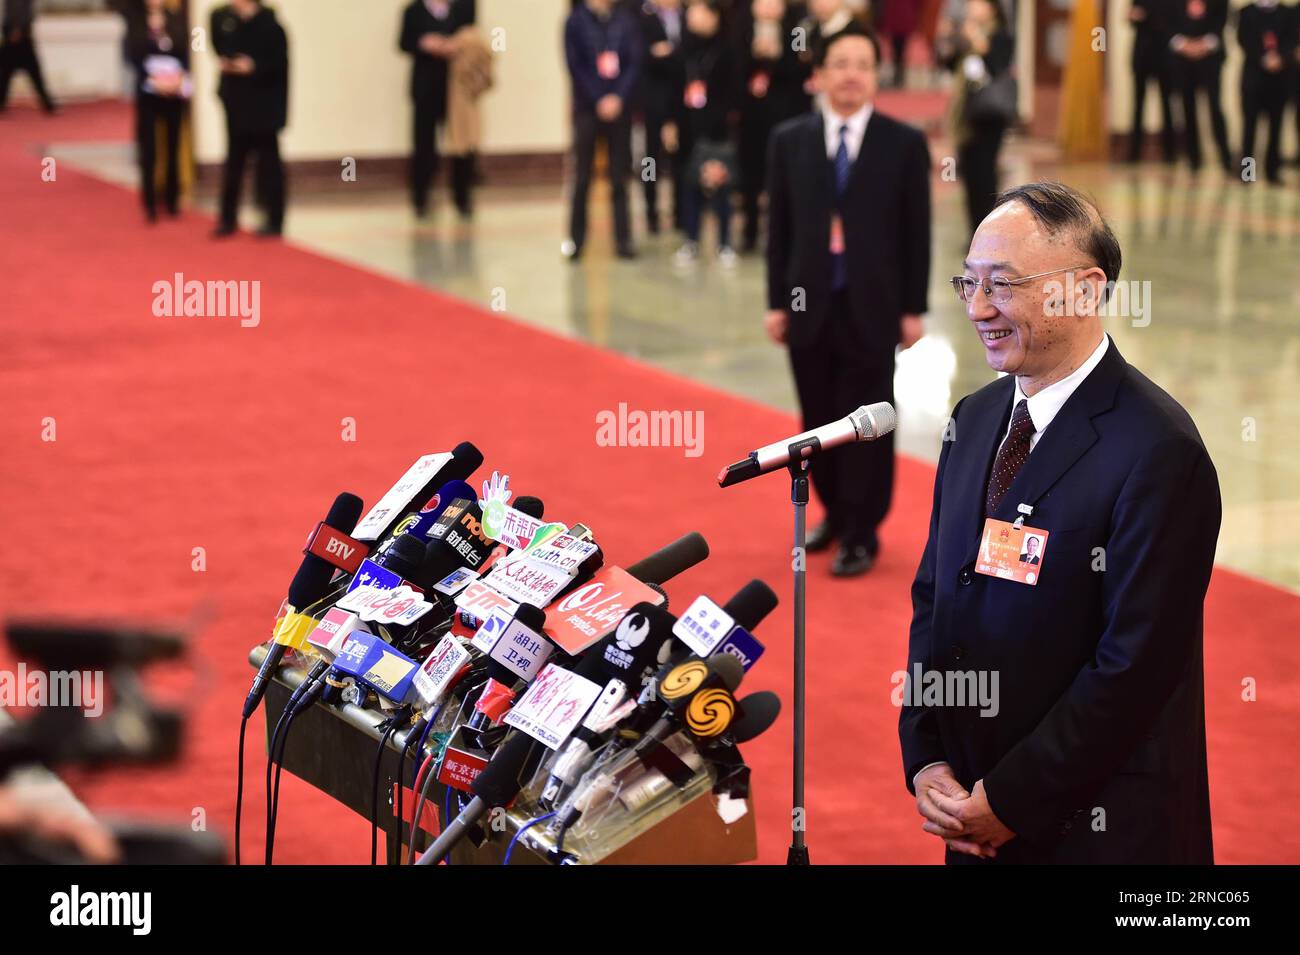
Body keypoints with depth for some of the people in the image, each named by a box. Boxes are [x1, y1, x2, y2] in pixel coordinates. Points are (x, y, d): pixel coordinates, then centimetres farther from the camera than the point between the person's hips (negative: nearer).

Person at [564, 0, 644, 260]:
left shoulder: (626, 21, 7)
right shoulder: (576, 21, 1)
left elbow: (634, 63, 2)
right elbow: (575, 66, -4)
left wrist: (618, 98, -11)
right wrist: (599, 101, -11)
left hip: (619, 108, 2)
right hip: (587, 109, -2)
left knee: (619, 179, 3)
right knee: (582, 178, 0)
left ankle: (623, 240, 5)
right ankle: (576, 240, 7)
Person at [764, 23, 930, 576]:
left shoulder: (904, 143, -3)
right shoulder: (789, 141, 4)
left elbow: (916, 232, -1)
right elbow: (779, 228, 6)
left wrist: (913, 308, -3)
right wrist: (776, 302, 3)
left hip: (872, 307, -2)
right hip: (809, 305, 2)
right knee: (819, 421, 11)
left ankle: (861, 536, 12)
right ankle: (835, 513, 30)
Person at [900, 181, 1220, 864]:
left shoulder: (1159, 451, -18)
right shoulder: (974, 419, 6)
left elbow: (1137, 665, -20)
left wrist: (1008, 802, -15)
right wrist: (925, 760, -1)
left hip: (1101, 830, -6)